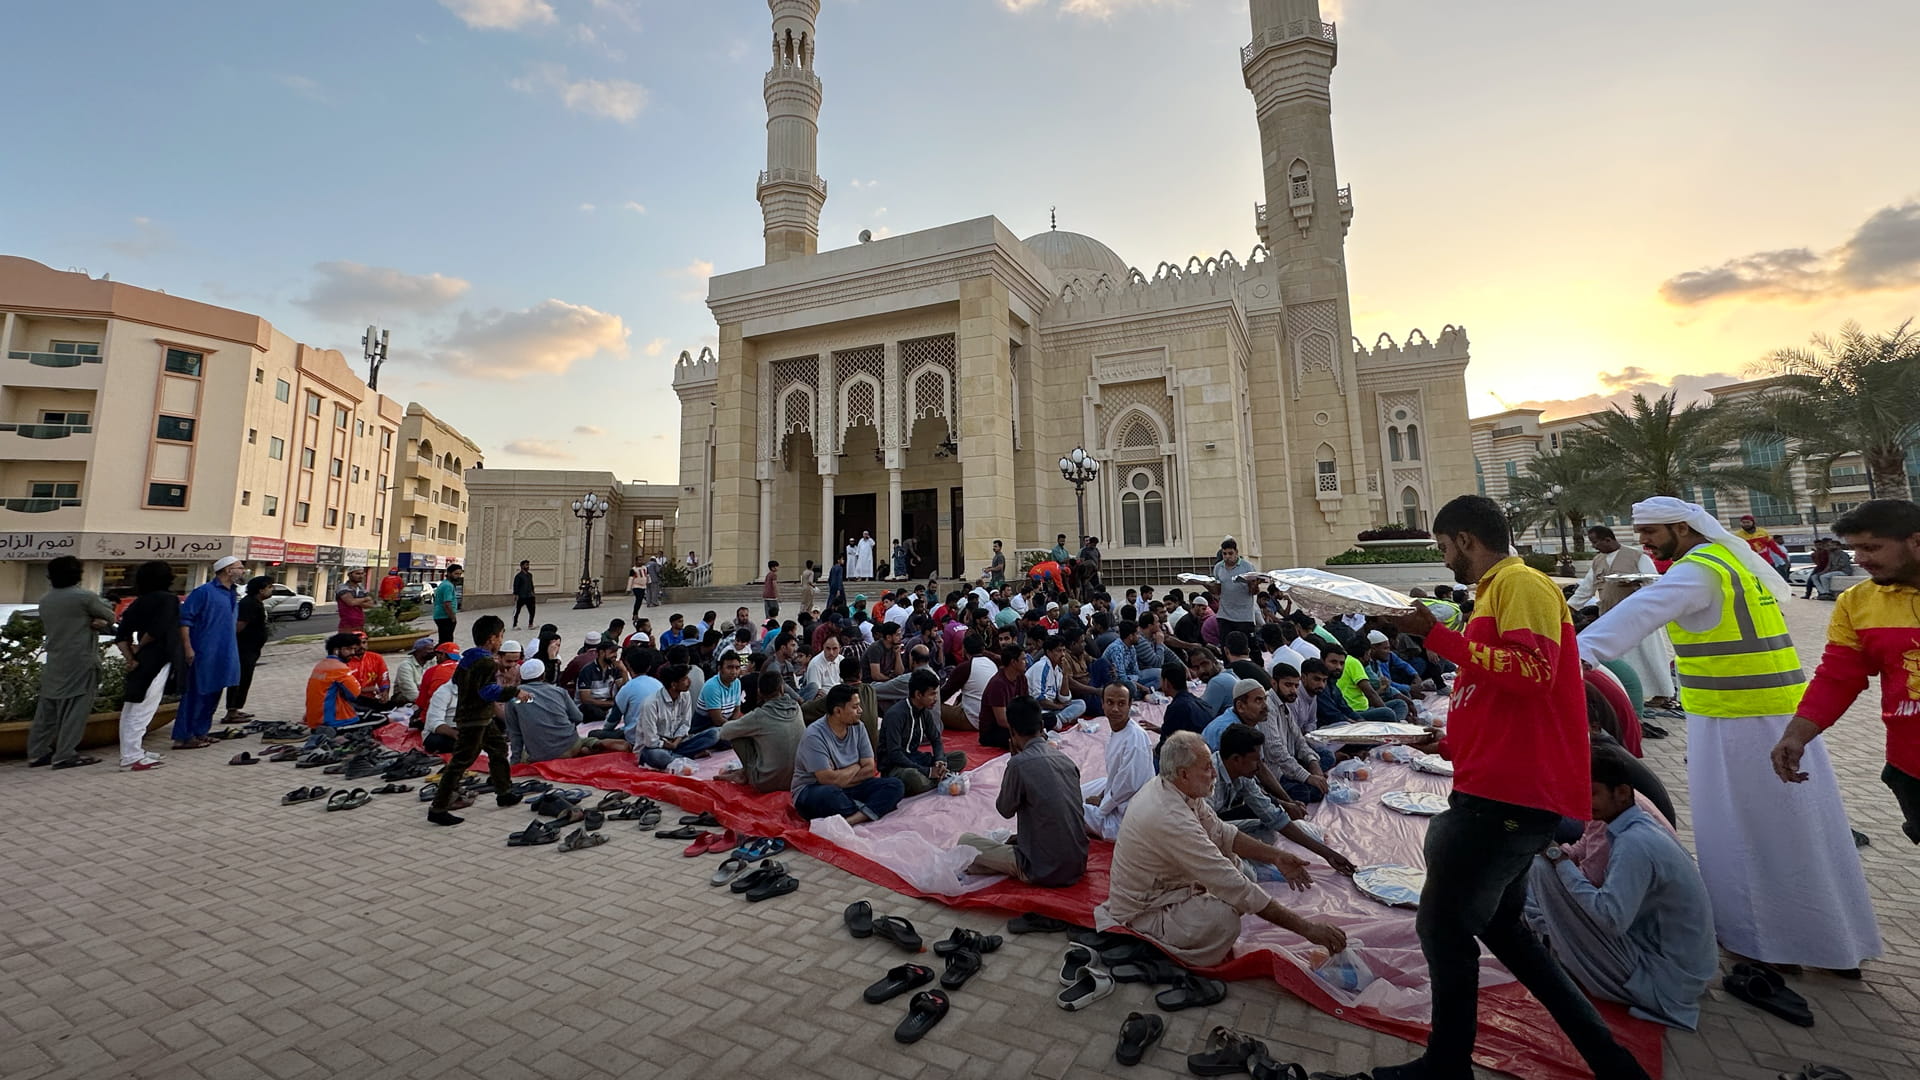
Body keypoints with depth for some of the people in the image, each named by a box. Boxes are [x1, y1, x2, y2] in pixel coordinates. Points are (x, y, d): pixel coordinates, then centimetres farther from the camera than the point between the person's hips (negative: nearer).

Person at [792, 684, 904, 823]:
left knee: (895, 785, -14)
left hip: (847, 789, 6)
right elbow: (829, 779, -23)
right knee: (830, 793, -41)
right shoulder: (814, 735, -19)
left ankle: (848, 821, -32)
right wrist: (856, 767, -7)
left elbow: (870, 769, -2)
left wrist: (841, 777, -15)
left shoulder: (858, 727, 0)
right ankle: (867, 813, -13)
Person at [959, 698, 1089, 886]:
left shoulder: (1019, 764, -17)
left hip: (1044, 871, -7)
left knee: (966, 840, 5)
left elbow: (1005, 809, -1)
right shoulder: (1066, 759, 2)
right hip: (1077, 865, 7)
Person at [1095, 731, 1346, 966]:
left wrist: (1275, 856, -4)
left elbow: (1220, 832, 6)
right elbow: (1236, 887, -32)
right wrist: (1306, 928, -26)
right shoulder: (1170, 819, -34)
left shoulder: (1165, 786, -6)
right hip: (1140, 915, -9)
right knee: (1224, 917, -30)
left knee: (1229, 858, 7)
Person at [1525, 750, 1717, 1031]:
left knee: (1542, 869, -17)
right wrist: (1574, 865, 0)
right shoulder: (1642, 826, 4)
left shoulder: (1633, 843, -24)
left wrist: (1561, 862, -23)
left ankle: (1553, 944, 4)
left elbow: (1611, 920, -29)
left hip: (1661, 982, -9)